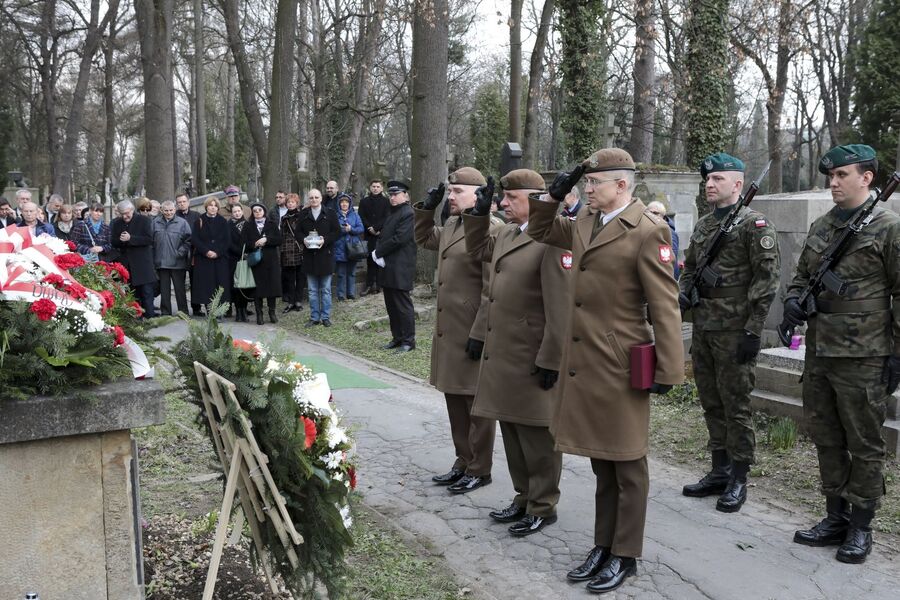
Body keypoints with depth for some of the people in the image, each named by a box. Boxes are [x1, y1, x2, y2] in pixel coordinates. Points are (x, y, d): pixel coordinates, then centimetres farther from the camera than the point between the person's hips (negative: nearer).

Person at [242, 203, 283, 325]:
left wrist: (266, 240, -12)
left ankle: (272, 312, 9)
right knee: (258, 287, -4)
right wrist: (254, 245, -17)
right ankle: (259, 314, 2)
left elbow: (279, 240, 0)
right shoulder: (248, 227, 9)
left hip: (271, 260, 0)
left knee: (272, 285, -2)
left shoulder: (272, 224, 10)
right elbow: (244, 244, 0)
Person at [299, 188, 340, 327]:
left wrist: (325, 240, -18)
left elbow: (337, 231, -3)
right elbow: (298, 232, 9)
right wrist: (303, 239, -12)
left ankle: (325, 317, 13)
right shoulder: (303, 214, 6)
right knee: (312, 290, 8)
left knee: (326, 290, 5)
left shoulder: (330, 213, -1)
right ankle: (314, 317, 15)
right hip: (309, 255, 2)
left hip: (325, 255, -2)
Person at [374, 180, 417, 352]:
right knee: (391, 305, 13)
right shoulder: (392, 213, 19)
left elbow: (399, 239, -19)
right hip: (388, 268, 9)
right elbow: (383, 236, 18)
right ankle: (397, 338, 22)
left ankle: (408, 341, 3)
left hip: (400, 269, -9)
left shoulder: (408, 213, -11)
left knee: (403, 305, -4)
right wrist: (378, 252, -2)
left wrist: (378, 252, -11)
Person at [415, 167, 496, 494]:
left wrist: (479, 335, -20)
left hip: (473, 334, -9)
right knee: (454, 400, 17)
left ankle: (479, 470, 17)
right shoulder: (450, 225, 12)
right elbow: (423, 239, 32)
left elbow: (492, 291, -19)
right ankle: (463, 462, 30)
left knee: (476, 404, 4)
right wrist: (427, 208, 16)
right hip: (448, 331, 9)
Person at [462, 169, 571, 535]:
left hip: (533, 359, -9)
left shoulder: (552, 240, -17)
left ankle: (543, 507, 20)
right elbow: (477, 250, 31)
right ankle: (524, 497, 33)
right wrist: (479, 213, 16)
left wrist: (550, 360, -19)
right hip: (502, 353, 9)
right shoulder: (505, 234, 10)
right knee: (511, 431, 18)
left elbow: (560, 307, -19)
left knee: (536, 436, 5)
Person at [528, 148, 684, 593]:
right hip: (584, 364, 8)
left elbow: (665, 307, -14)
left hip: (620, 366, -7)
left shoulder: (647, 232, -13)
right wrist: (554, 196, 9)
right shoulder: (584, 223, 10)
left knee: (626, 465, 7)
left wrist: (667, 371, -15)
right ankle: (603, 547, 29)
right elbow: (540, 231, 27)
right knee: (600, 464, 17)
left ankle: (625, 556, 20)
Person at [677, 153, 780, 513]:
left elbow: (766, 280, -13)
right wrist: (682, 295, 3)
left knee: (735, 405, 0)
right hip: (702, 329, 7)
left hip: (734, 332, -7)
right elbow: (688, 270, 24)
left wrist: (753, 331, -17)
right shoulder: (702, 226, 14)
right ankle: (719, 471, 25)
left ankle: (738, 480, 11)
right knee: (711, 403, 13)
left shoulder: (755, 225, -8)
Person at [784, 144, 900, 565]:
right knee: (826, 440, 14)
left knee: (864, 446, 5)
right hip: (819, 354, 7)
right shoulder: (820, 227, 12)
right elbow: (801, 275, 21)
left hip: (862, 359, -6)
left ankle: (861, 528, 17)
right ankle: (836, 519, 27)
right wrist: (793, 300, 0)